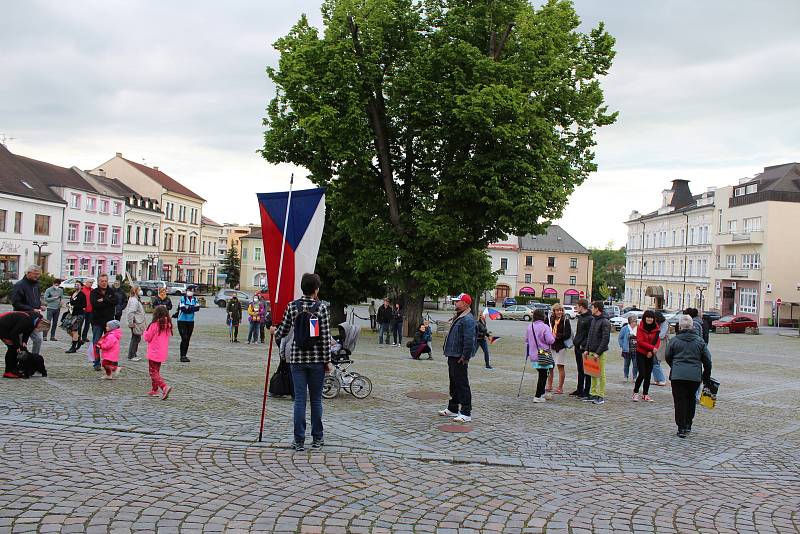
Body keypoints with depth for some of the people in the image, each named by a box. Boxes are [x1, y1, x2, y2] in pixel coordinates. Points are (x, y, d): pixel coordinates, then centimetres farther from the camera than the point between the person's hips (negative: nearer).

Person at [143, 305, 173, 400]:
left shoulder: (154, 325, -17)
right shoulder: (168, 325, 1)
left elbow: (147, 338, -9)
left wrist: (145, 332, 11)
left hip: (154, 353, -7)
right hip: (163, 353, 7)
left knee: (153, 372, -2)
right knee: (156, 371, 21)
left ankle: (164, 387, -21)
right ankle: (154, 390, 28)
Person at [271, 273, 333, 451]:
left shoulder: (292, 306, -2)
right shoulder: (321, 308, -8)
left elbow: (284, 331, 5)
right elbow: (326, 337, -8)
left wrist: (274, 331, 28)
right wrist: (327, 361, -1)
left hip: (297, 358, 1)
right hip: (317, 359, -1)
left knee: (300, 399, 5)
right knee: (316, 399, 10)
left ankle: (299, 440, 6)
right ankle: (317, 438, 19)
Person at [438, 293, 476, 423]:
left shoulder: (468, 319, -18)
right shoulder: (457, 318, 16)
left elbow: (469, 340, -25)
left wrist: (464, 357, -24)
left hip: (459, 358, -11)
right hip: (452, 356, 11)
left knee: (462, 385, -6)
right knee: (454, 383, 19)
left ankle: (466, 413, -1)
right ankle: (453, 409, 31)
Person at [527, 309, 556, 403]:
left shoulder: (530, 326, 5)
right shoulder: (545, 327, -15)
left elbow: (526, 340, 13)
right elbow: (550, 340, -19)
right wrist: (553, 336, 2)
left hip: (533, 355, 7)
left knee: (542, 374, 20)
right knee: (543, 375, 0)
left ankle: (542, 393, 27)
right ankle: (538, 396, -1)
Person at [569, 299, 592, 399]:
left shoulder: (590, 318, -14)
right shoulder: (580, 317, 15)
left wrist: (583, 345, -19)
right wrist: (575, 341, 14)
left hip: (584, 349, -9)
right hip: (578, 347, 9)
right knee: (580, 370, 16)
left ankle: (586, 392, 4)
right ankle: (579, 390, 24)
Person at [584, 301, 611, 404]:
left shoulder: (605, 322, -11)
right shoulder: (593, 320, 14)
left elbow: (606, 339, -16)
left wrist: (598, 353, -18)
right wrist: (587, 349, 9)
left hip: (600, 353, -8)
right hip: (592, 351, 8)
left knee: (601, 374, -2)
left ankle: (601, 396, 3)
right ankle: (593, 394, 17)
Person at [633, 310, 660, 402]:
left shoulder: (656, 329, 2)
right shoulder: (640, 328, -9)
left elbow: (657, 341, 1)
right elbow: (640, 341, -15)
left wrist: (651, 351, -13)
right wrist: (652, 347, -21)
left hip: (650, 355, 4)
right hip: (641, 354, -4)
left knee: (648, 375, 9)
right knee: (642, 374, -9)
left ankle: (645, 394, 19)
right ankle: (635, 393, 6)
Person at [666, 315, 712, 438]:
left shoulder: (675, 340, -1)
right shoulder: (699, 341, 4)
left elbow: (667, 357, 8)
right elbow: (707, 360, 7)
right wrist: (706, 376, 19)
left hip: (677, 375, -2)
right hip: (695, 376, 2)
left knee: (680, 401, 2)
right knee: (691, 399, 19)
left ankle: (681, 428, 0)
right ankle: (688, 425, 24)